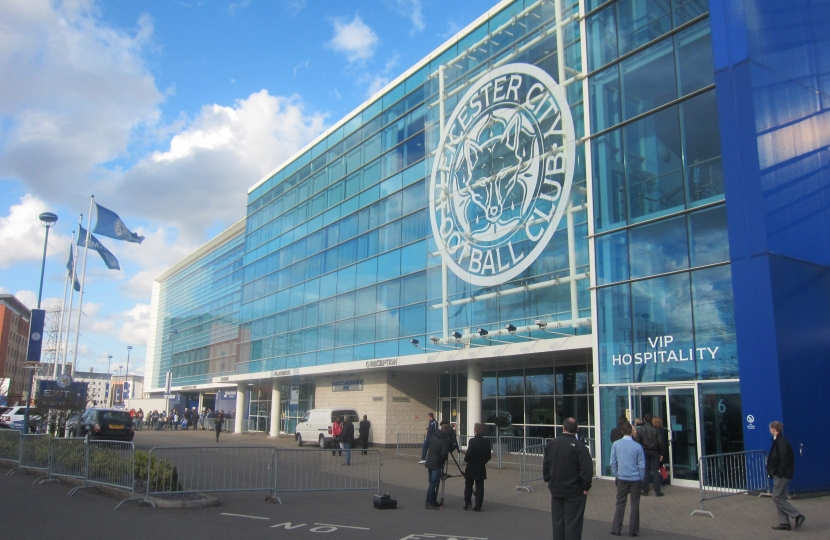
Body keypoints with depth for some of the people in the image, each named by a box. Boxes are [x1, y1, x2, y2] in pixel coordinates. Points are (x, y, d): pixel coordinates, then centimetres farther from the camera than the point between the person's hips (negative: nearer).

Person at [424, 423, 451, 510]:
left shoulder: (433, 436, 5)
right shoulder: (445, 440, -17)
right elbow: (444, 454, -24)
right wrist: (444, 459, -3)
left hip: (429, 462, 8)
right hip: (436, 464, -8)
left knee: (432, 483, 15)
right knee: (433, 483, -4)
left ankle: (433, 501, 22)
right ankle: (429, 503, -4)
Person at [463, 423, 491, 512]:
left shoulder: (472, 441, -16)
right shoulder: (486, 442, -1)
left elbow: (468, 454, -18)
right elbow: (488, 456, 3)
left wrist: (466, 459, 2)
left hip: (471, 468, -3)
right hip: (481, 468, 4)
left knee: (468, 485, 12)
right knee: (479, 486, 7)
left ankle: (467, 504, 12)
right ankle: (478, 506, 6)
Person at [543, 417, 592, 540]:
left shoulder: (551, 444, 2)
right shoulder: (579, 446, -15)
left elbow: (545, 465, 9)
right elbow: (587, 470, -18)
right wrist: (585, 487, -7)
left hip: (556, 490, 5)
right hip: (575, 491, -5)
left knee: (557, 522, 14)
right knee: (572, 523, 1)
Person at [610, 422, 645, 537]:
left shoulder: (616, 444, -6)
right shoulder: (637, 446, -10)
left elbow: (613, 462, -1)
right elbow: (642, 465, -5)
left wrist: (615, 475, 11)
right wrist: (641, 478, 8)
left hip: (622, 478, 1)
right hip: (635, 479, -1)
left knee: (620, 504, 10)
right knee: (635, 505, 9)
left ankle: (616, 529, 13)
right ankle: (633, 530, 13)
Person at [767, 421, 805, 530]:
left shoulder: (781, 442, -17)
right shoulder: (778, 441, 13)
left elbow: (784, 460, -23)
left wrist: (779, 474, -19)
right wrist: (773, 472, 14)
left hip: (782, 475, -10)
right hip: (779, 475, 10)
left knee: (777, 498, -6)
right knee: (780, 498, 11)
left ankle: (797, 516, -2)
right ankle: (784, 523, 13)